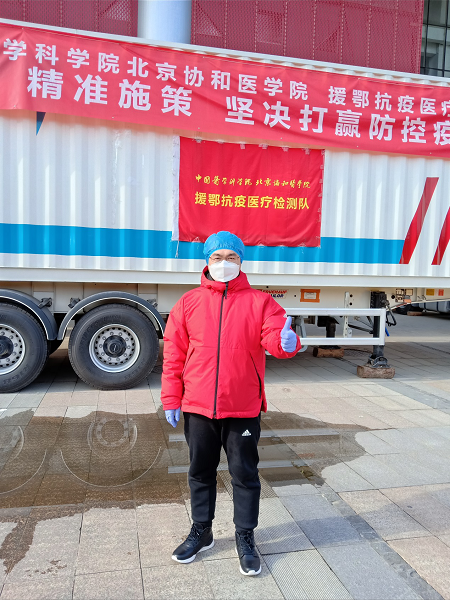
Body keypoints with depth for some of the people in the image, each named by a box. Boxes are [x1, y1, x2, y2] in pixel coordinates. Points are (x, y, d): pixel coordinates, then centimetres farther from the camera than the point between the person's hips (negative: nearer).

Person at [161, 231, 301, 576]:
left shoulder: (259, 302, -1)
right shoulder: (189, 303, 2)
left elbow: (274, 335, -14)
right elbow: (174, 353, 2)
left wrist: (286, 342, -38)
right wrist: (171, 399, -1)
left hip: (243, 409, -2)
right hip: (197, 408, 2)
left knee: (245, 475, 11)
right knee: (201, 472, 19)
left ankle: (246, 538, 32)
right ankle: (201, 532, 40)